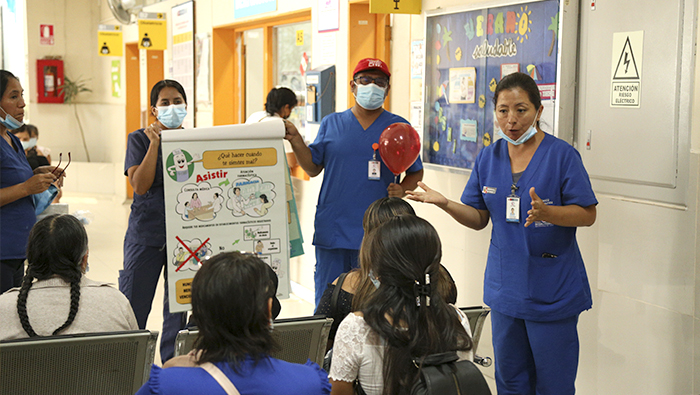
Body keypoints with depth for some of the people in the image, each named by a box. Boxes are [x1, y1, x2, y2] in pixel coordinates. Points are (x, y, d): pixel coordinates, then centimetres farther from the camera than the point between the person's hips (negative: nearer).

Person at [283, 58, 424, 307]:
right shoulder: (331, 124, 9)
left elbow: (416, 172, 12)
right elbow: (313, 168, 9)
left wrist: (402, 190, -7)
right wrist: (295, 139, -4)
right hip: (331, 231, 1)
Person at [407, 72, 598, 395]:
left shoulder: (562, 155, -9)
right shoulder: (488, 157, 7)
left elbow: (587, 214, -12)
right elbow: (479, 218, 9)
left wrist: (545, 212, -29)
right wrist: (446, 204, -9)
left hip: (552, 291, -5)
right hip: (505, 288, 5)